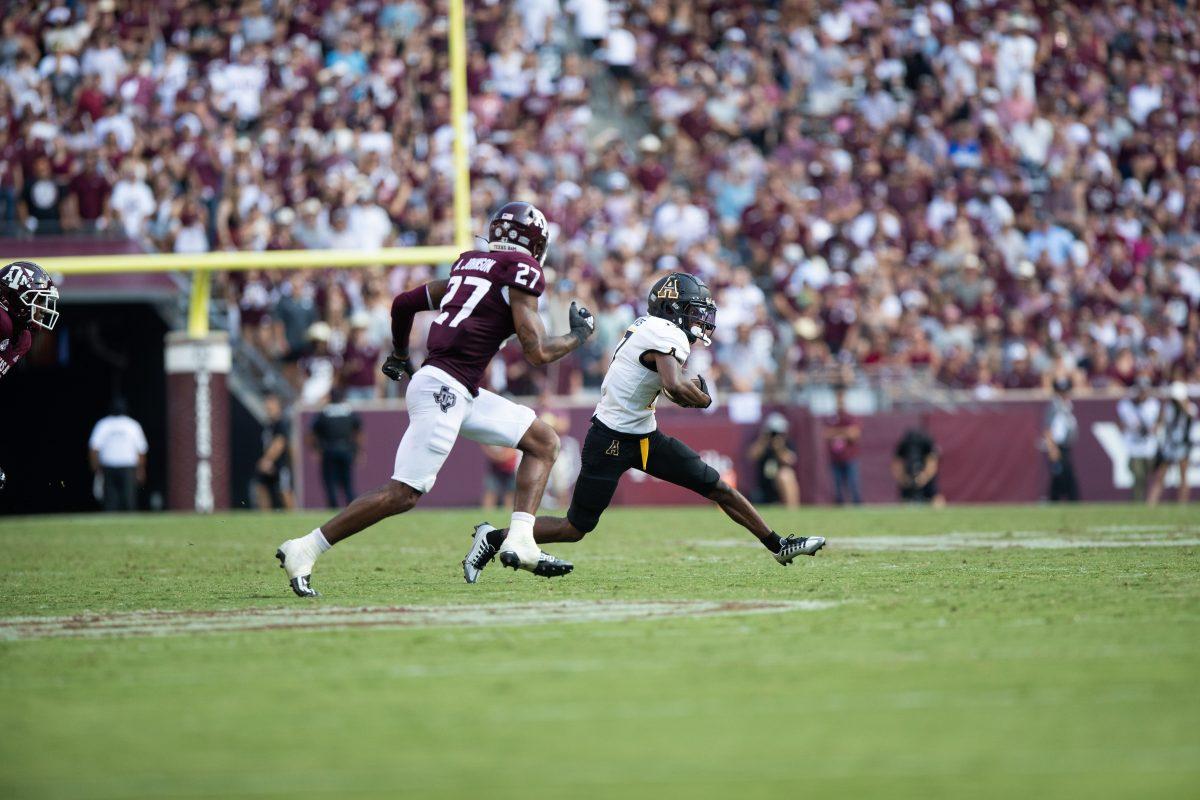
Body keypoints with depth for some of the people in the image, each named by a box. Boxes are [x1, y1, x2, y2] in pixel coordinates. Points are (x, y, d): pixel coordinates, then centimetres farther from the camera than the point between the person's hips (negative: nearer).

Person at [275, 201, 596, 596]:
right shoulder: (522, 270, -5)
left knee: (544, 442, 11)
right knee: (404, 493, -10)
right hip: (443, 389, -10)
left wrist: (400, 354, 44)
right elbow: (537, 353, -10)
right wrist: (579, 335, 10)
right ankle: (304, 551, -6)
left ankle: (520, 541, -1)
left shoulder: (470, 264, 20)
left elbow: (404, 303, 26)